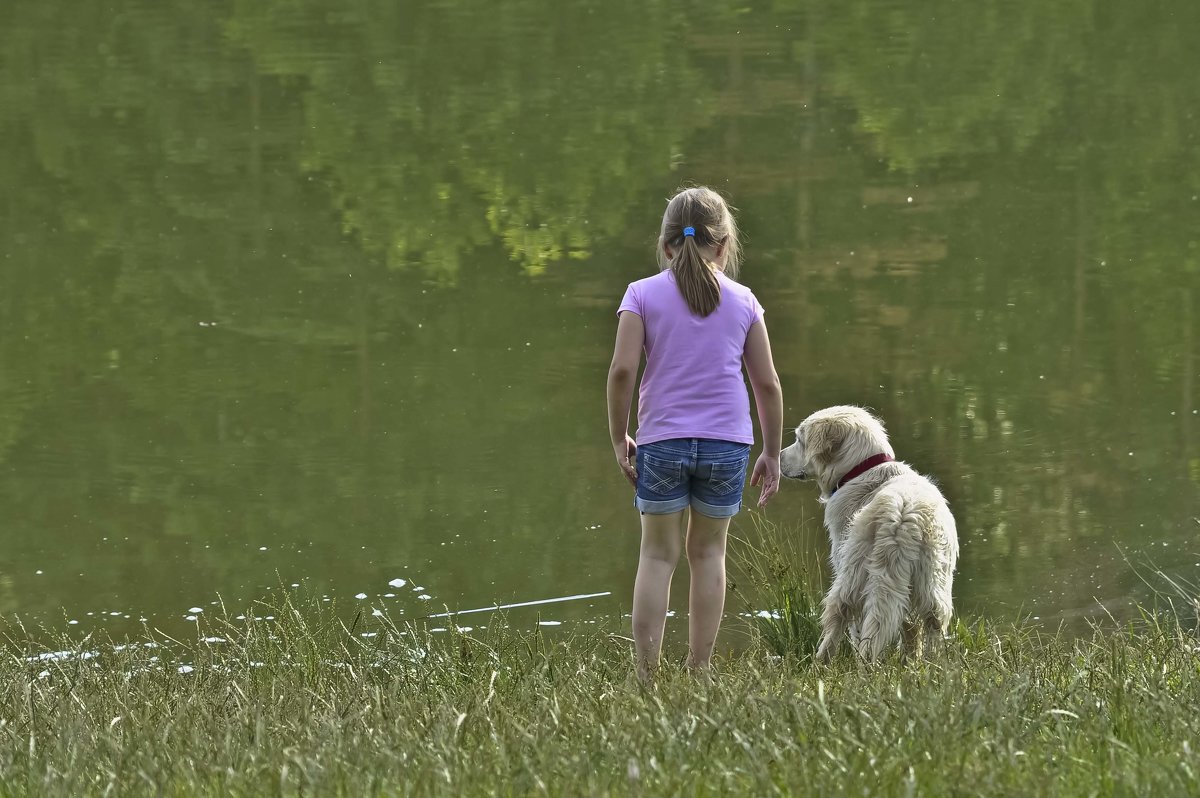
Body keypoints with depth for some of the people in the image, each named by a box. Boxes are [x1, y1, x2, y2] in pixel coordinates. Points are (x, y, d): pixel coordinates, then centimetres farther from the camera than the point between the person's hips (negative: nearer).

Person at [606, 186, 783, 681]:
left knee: (657, 554, 5)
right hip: (727, 441, 1)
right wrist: (771, 454, 14)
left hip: (662, 440, -1)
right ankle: (699, 669, 13)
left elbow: (622, 369, -11)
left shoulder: (643, 295, -1)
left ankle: (646, 672, -2)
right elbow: (767, 384, 4)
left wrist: (619, 438, 0)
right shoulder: (743, 302, 4)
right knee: (708, 552, 13)